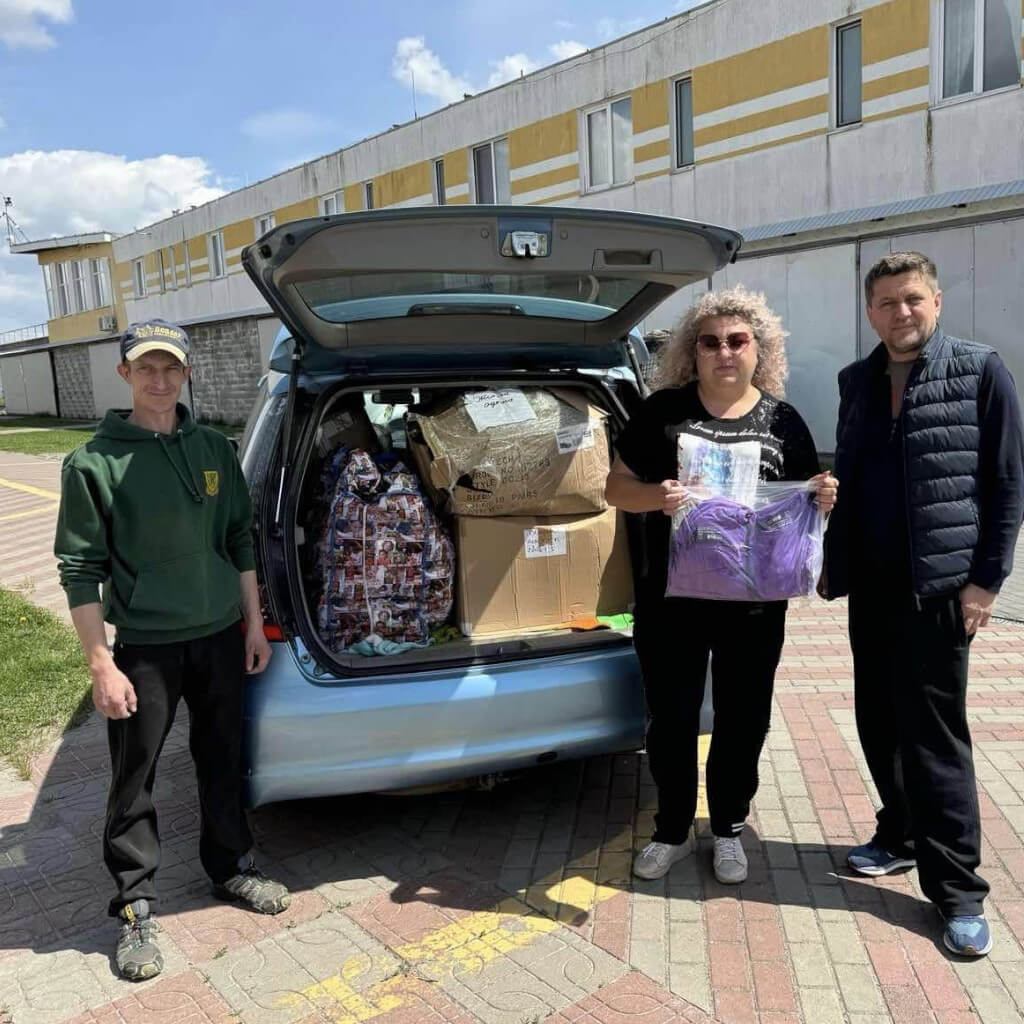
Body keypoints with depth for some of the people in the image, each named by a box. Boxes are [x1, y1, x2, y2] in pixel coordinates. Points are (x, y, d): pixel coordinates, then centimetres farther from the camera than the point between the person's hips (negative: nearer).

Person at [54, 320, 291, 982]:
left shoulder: (215, 450, 4)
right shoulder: (95, 463, -8)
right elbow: (81, 570, -8)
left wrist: (254, 625, 8)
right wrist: (102, 665, -11)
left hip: (220, 636, 4)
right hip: (144, 645, -3)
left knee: (223, 761, 16)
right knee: (135, 780, 6)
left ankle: (232, 868, 36)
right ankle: (137, 908, 24)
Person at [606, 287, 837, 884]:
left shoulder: (783, 420, 4)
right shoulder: (664, 410, -2)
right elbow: (617, 487, 1)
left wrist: (822, 498, -11)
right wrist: (655, 496, -20)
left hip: (755, 604, 1)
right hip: (670, 599, -1)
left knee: (743, 720, 13)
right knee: (672, 720, 10)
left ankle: (729, 829, 36)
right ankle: (672, 831, 32)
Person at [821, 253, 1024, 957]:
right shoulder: (858, 381, 11)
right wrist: (832, 562, 13)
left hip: (938, 586, -5)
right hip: (870, 583, 6)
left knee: (935, 734, -1)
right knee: (879, 722, 14)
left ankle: (957, 890, 12)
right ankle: (902, 837, 33)